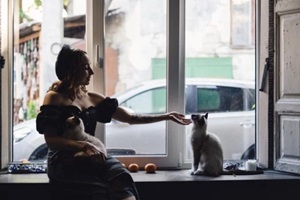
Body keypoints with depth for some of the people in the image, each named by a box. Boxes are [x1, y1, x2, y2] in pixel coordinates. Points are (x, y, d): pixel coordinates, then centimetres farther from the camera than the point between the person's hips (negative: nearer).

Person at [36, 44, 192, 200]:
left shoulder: (93, 98, 17)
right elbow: (50, 139, -9)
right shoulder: (54, 98, 0)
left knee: (120, 174, -28)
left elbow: (130, 118, 21)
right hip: (63, 161, -5)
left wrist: (166, 116, 19)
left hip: (89, 158, 5)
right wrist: (84, 145, -22)